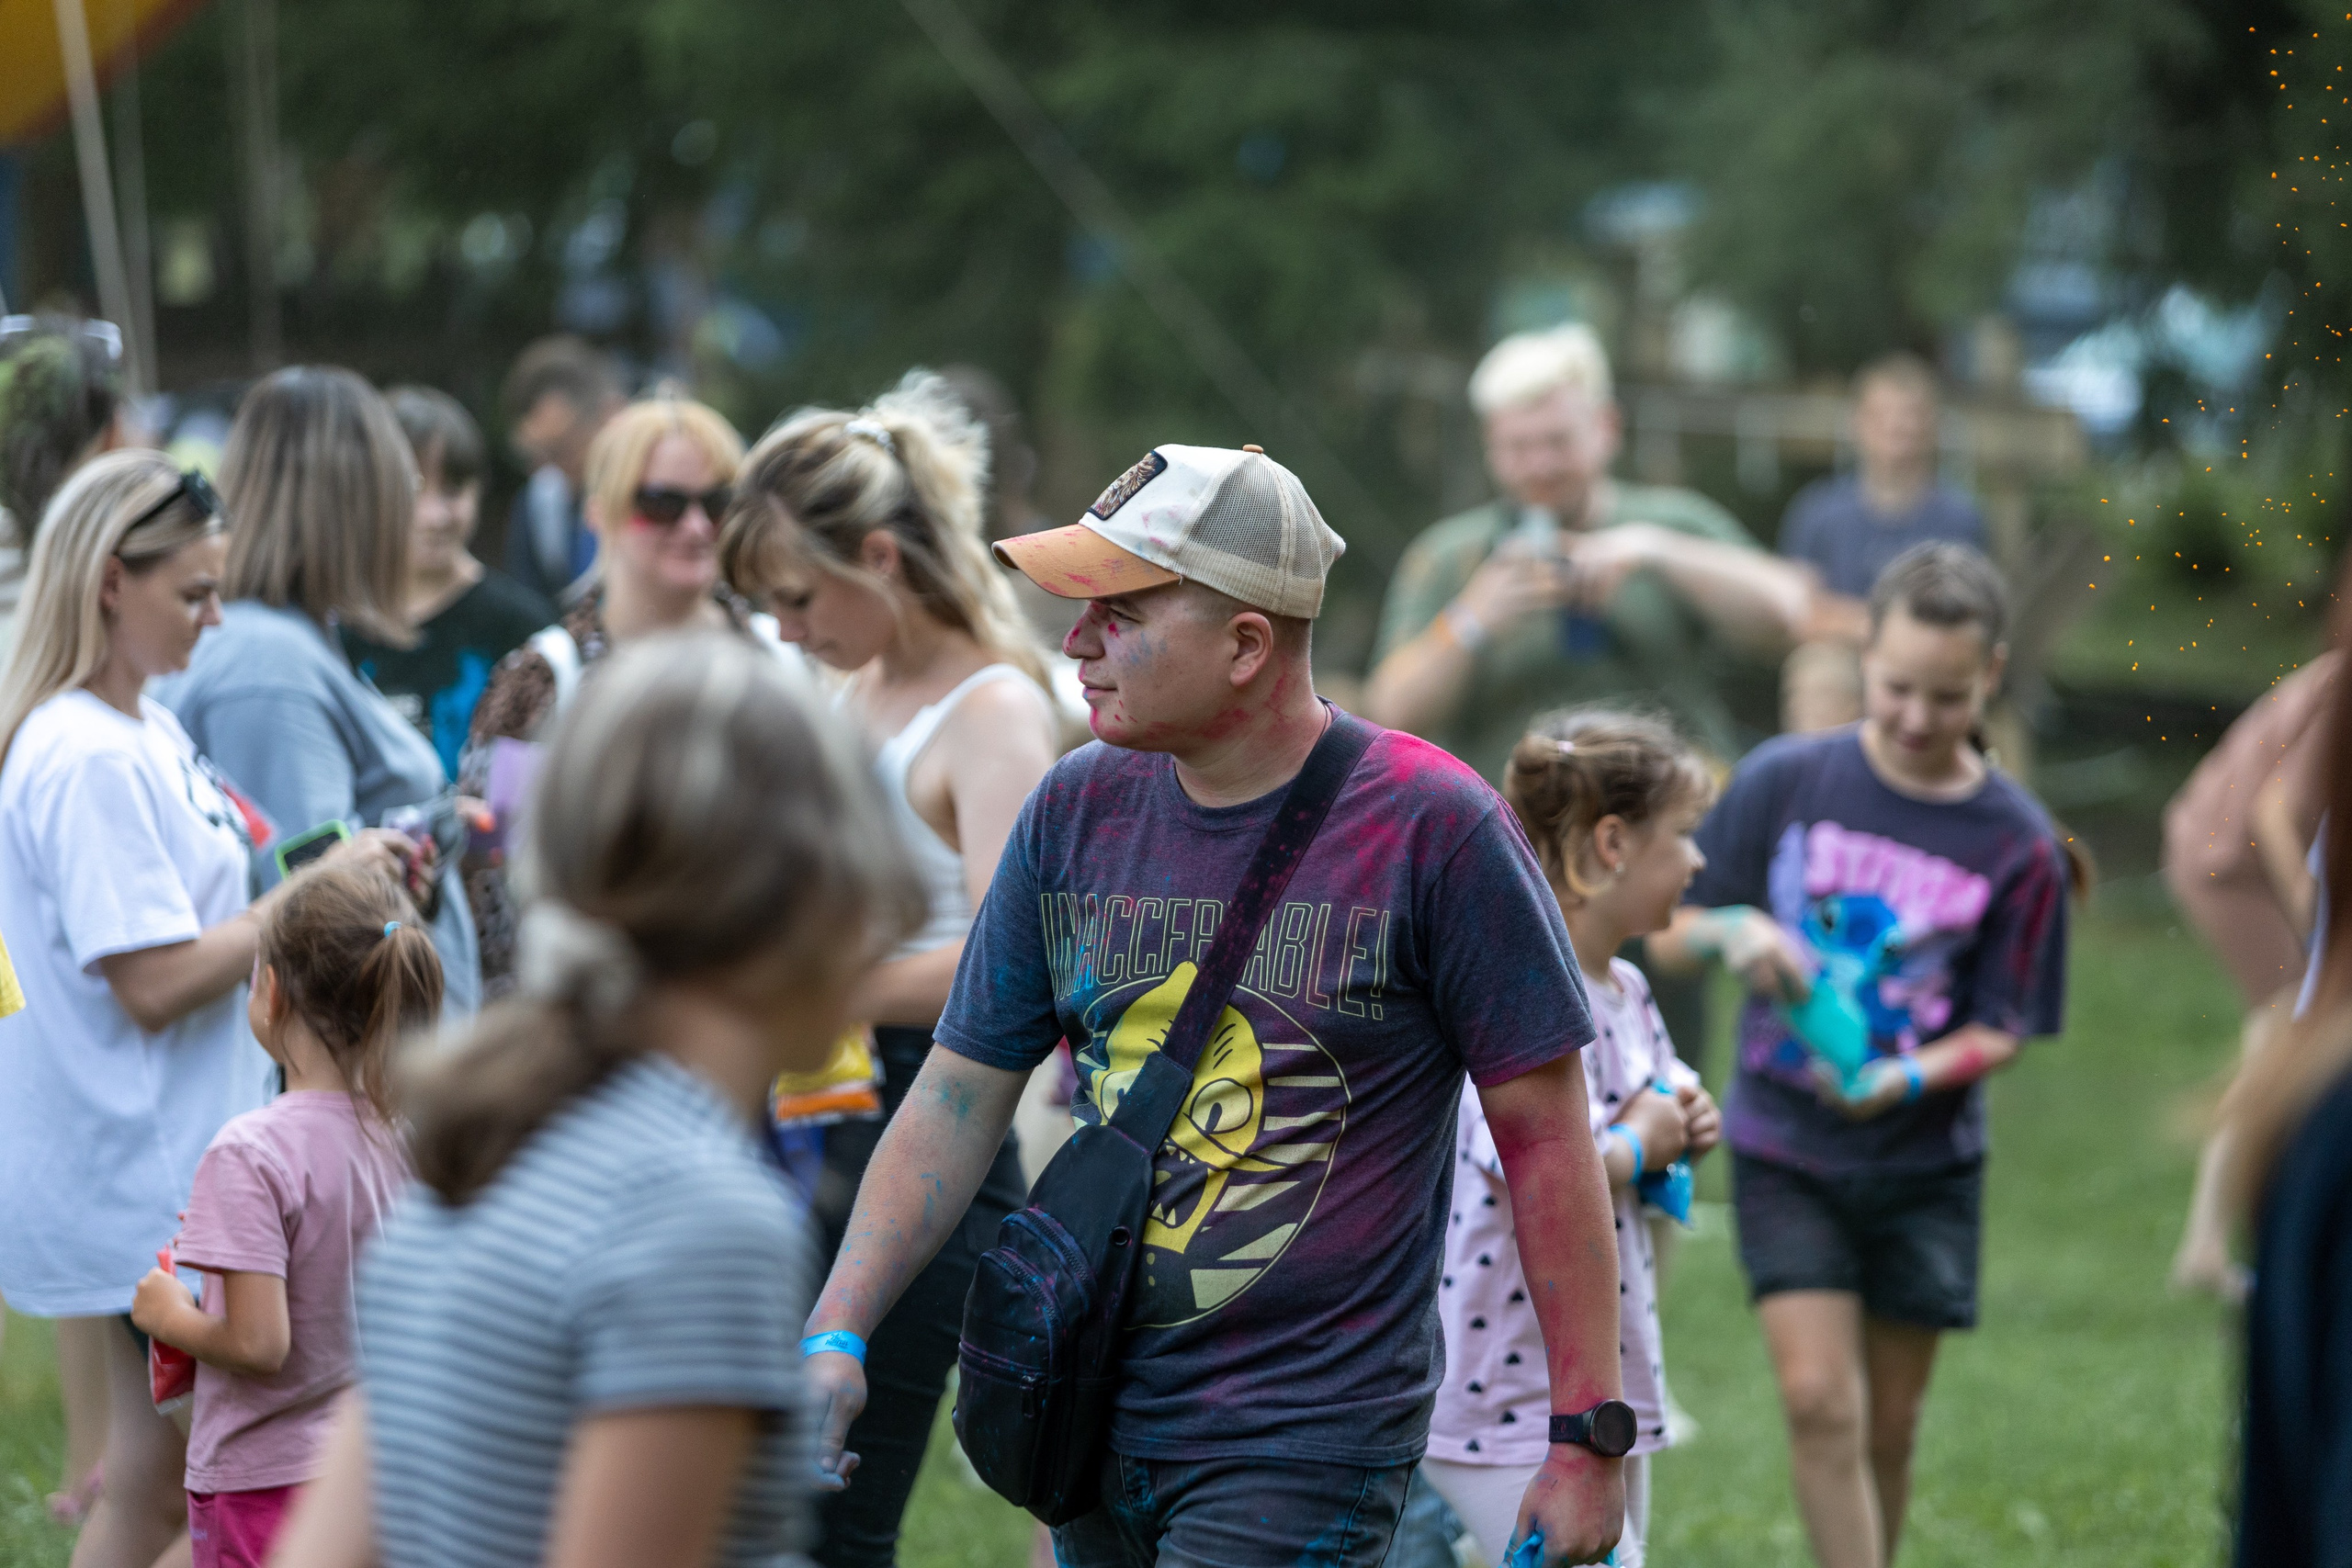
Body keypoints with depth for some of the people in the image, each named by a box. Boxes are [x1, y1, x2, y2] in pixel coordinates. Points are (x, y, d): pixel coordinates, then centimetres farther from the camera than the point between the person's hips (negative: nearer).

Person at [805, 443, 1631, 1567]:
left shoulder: (1433, 828, -12)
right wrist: (836, 1334, -5)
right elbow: (958, 1097, 6)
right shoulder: (1076, 811, 3)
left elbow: (1543, 1135, -7)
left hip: (1310, 1443, -6)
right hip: (1097, 1421, 6)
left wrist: (1587, 1437, -7)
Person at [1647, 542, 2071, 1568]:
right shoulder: (1784, 781, -5)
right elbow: (1670, 934, 3)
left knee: (1889, 1427, 9)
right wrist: (1734, 933, -20)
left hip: (1925, 1163, 1)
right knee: (1819, 1399, -14)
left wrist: (1910, 1079, -23)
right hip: (1784, 1149, -1)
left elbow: (2000, 1030, -4)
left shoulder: (2017, 844, -6)